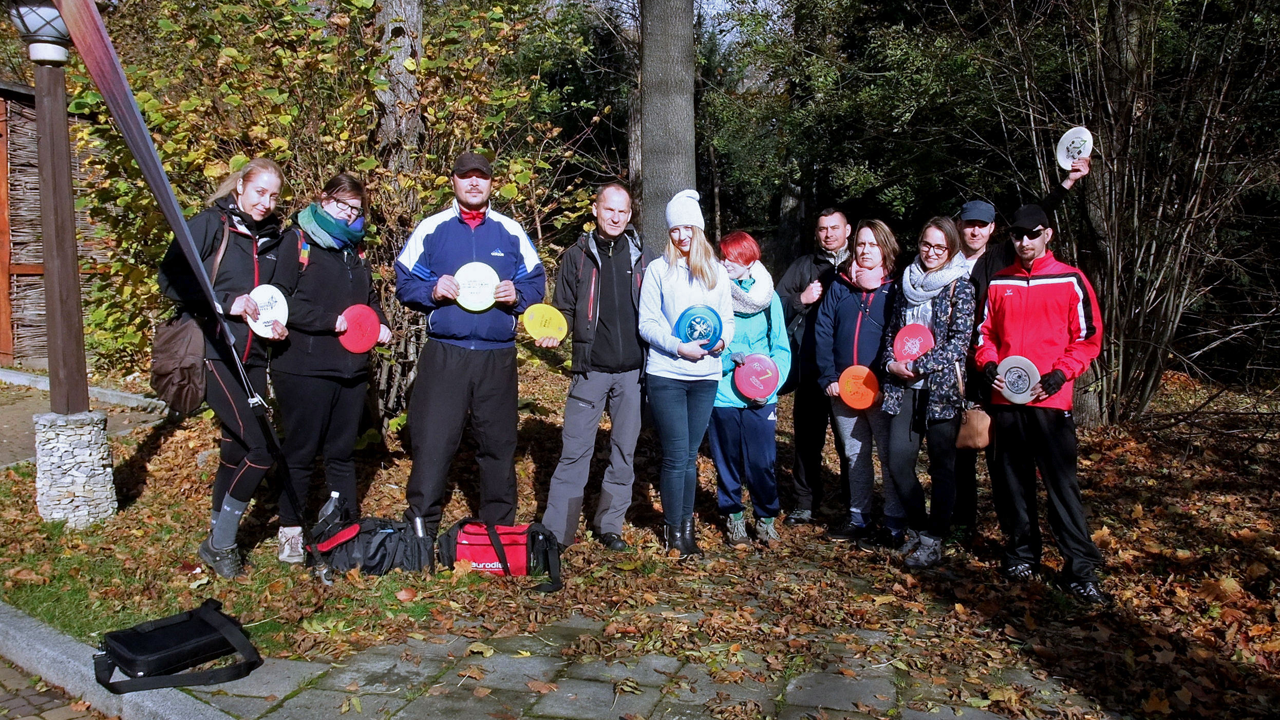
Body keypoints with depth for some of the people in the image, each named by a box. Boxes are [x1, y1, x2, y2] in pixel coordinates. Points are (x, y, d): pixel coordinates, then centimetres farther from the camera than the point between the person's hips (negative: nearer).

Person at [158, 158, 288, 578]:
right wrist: (227, 303, -17)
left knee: (236, 451, 11)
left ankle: (219, 540, 25)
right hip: (215, 351, -6)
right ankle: (220, 543, 2)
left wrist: (278, 323, 3)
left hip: (254, 358, 6)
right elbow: (171, 280, -9)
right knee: (261, 447, -14)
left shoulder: (273, 239, 13)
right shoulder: (209, 225, -5)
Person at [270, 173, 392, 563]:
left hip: (351, 368, 6)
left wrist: (381, 324, 7)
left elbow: (369, 296, 27)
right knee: (300, 451, 4)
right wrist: (331, 321, -19)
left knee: (343, 450, 14)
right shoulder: (298, 240, -4)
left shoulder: (354, 248, 17)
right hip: (303, 367, -6)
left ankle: (347, 523, 24)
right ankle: (291, 530, 17)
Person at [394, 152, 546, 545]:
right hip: (444, 354, -1)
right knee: (432, 440, -7)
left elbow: (536, 283, 13)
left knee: (499, 442, 9)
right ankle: (420, 529, 3)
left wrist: (516, 295, -7)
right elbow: (405, 282, 7)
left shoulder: (511, 231, 9)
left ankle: (500, 528, 23)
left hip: (498, 357, 2)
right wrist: (432, 291, -12)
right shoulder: (431, 228, 6)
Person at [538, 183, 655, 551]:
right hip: (591, 369, -2)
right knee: (575, 451, -2)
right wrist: (554, 334, -13)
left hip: (633, 370, 2)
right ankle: (556, 532, 6)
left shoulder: (643, 258, 9)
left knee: (624, 451, 8)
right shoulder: (577, 256, 5)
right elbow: (565, 310, 7)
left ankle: (610, 526, 21)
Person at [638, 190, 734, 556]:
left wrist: (722, 340, -11)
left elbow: (727, 319, 12)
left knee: (690, 455, 11)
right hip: (666, 375, -3)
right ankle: (673, 530, 12)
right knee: (676, 455, -2)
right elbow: (647, 323, -4)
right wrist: (678, 347, -18)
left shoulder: (716, 272, 9)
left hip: (705, 376, 3)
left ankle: (687, 525, 22)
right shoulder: (658, 270, -1)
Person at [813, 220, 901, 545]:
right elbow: (822, 331, 6)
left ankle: (896, 523, 12)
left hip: (883, 391, -3)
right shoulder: (839, 286, 9)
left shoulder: (895, 289, 0)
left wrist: (889, 379, -13)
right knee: (855, 455, 13)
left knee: (891, 456, 1)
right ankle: (859, 519, 23)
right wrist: (828, 377, -4)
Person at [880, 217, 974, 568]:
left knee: (942, 467, 3)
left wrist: (919, 366, -15)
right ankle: (917, 528, 22)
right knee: (898, 463, 1)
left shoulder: (959, 286, -2)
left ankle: (933, 541, 14)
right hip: (905, 387, 4)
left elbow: (960, 340, -10)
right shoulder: (907, 282, 12)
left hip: (942, 387, -4)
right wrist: (891, 362, -2)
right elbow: (892, 329, 16)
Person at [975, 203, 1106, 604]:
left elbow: (1088, 338, 2)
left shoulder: (1071, 281, 2)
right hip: (1005, 398, 4)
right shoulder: (998, 283, 11)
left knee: (1062, 482, -5)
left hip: (1051, 400, -3)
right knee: (1013, 480, 10)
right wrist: (989, 366, -2)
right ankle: (1022, 552, 24)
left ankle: (1081, 568, 2)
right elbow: (985, 333, 17)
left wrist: (1058, 376, -10)